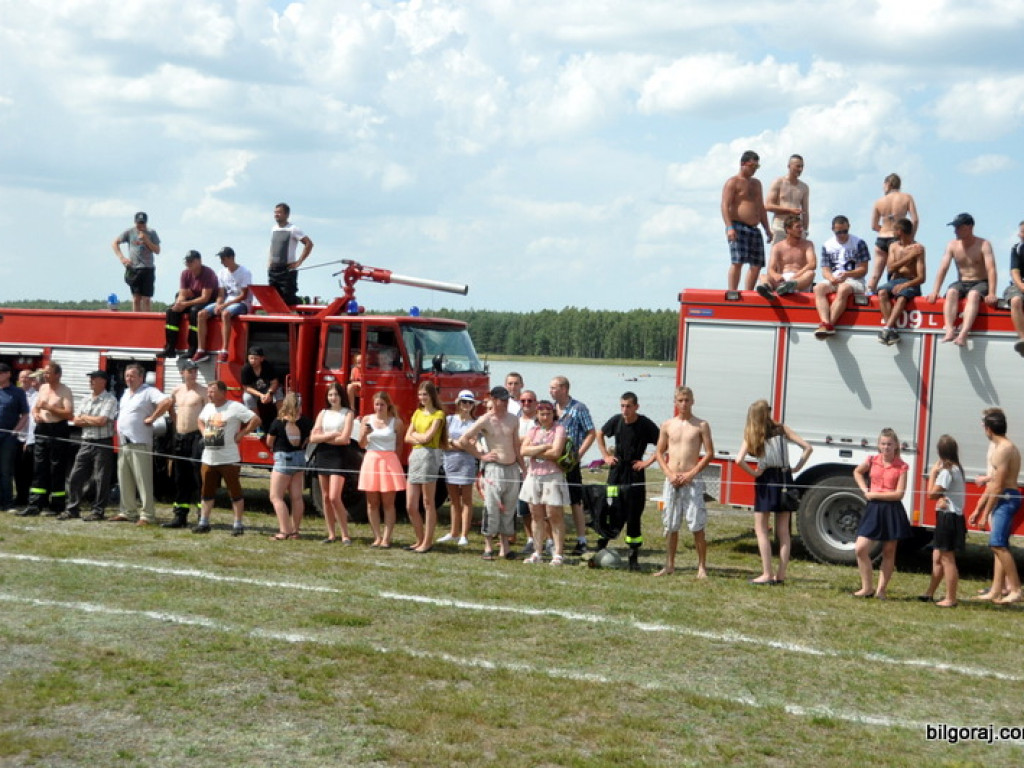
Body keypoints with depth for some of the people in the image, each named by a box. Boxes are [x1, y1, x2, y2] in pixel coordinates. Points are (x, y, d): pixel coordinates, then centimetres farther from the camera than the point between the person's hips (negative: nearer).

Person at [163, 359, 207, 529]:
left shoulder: (202, 391, -4)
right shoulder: (177, 391, 13)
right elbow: (170, 407, 31)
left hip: (196, 437, -6)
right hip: (179, 438, 6)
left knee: (198, 477, -8)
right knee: (180, 479, 10)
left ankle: (202, 516, -6)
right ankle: (180, 516, 16)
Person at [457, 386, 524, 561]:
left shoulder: (513, 420, 10)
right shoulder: (485, 420, -5)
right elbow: (463, 441, -6)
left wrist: (523, 468, 13)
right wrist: (481, 455, -5)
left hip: (513, 469, 5)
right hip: (494, 468, -5)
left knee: (508, 510, 7)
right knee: (492, 508, -5)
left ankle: (504, 546, 14)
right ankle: (488, 547, 3)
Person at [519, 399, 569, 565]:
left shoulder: (559, 429, -3)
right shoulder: (533, 430, 11)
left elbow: (555, 452, -16)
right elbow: (523, 450, -2)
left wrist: (534, 452, -6)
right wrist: (544, 447, -12)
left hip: (552, 476, -5)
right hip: (533, 476, 5)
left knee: (554, 515, -5)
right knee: (536, 516, 8)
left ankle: (558, 553, 0)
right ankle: (537, 553, 15)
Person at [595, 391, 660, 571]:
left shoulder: (645, 424, -11)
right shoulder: (616, 420, 1)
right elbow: (600, 435, 19)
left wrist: (648, 462, -12)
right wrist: (605, 455, 10)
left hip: (635, 476, -3)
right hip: (615, 473, 3)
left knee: (633, 517, 0)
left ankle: (634, 557, 7)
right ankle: (600, 550, 16)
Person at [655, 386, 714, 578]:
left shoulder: (701, 425, 1)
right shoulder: (667, 425, 9)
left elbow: (709, 453, -2)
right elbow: (659, 452, 11)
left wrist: (691, 474, -10)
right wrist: (669, 474, -4)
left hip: (692, 481, -3)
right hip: (671, 481, 3)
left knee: (697, 526, -5)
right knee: (671, 526, 7)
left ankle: (702, 567, 0)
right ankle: (669, 565, 16)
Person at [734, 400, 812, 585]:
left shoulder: (751, 435, -5)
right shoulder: (782, 429, 2)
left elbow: (739, 460, -18)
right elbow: (807, 447, -2)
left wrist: (753, 473, -5)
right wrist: (797, 468, 4)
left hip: (766, 481, -3)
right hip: (785, 479, 3)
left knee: (761, 529, 5)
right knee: (783, 530, 11)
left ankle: (767, 574, -1)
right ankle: (781, 574, 11)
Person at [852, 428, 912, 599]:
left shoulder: (901, 466, -6)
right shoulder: (872, 461, 2)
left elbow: (899, 493, -12)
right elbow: (857, 472, 23)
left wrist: (875, 495, -13)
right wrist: (865, 490, 8)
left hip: (892, 511, -3)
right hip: (873, 509, 3)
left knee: (889, 553, 6)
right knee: (860, 549, -4)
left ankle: (881, 590, 15)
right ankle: (867, 588, 8)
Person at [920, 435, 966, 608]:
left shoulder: (946, 471, -17)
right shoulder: (957, 468, 12)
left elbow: (931, 493, -15)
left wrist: (933, 473, -7)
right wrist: (941, 498, -10)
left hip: (948, 517, -10)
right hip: (953, 516, 10)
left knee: (947, 559, -5)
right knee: (937, 557, 16)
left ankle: (951, 599, -1)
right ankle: (929, 593, 24)